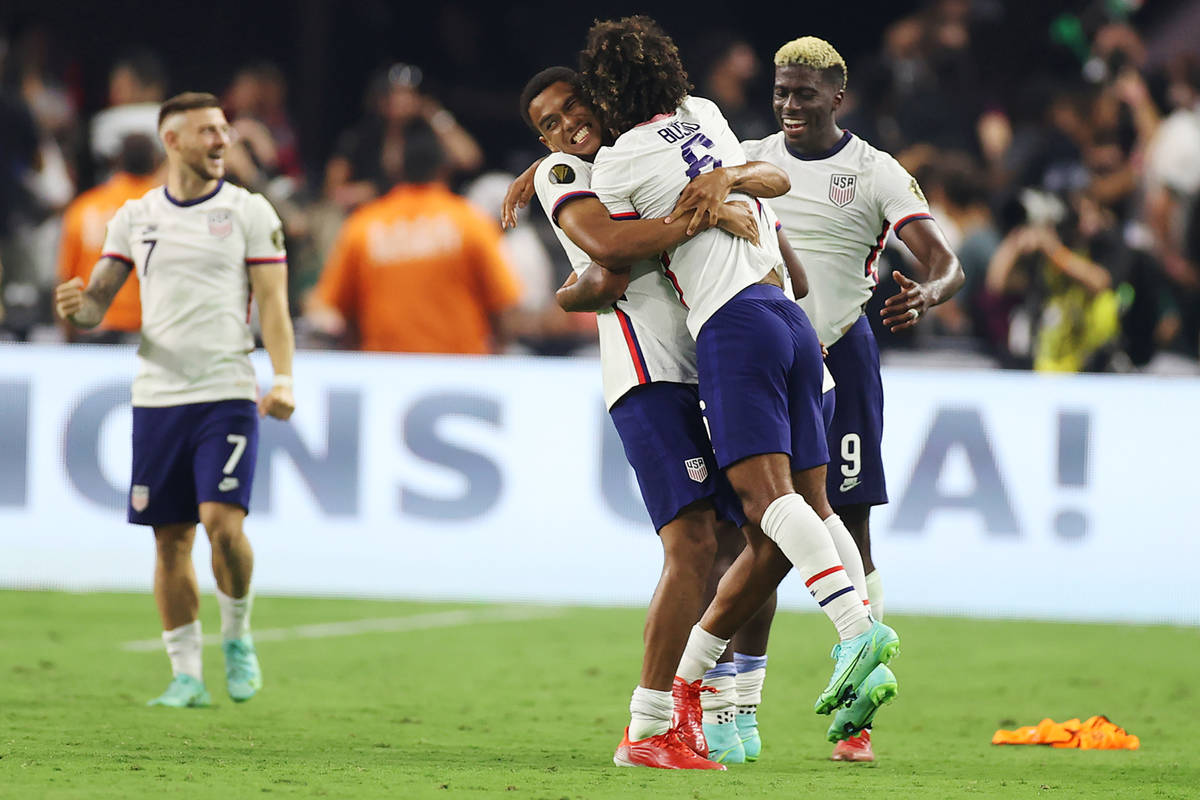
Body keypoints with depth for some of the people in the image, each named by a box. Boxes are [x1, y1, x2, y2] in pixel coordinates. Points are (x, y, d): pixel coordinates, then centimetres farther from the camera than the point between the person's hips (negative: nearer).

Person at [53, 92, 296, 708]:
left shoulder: (248, 212, 2)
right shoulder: (135, 217, 10)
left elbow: (273, 304, -1)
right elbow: (99, 302, 10)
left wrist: (283, 380, -15)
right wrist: (79, 306, -14)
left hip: (228, 395, -3)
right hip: (157, 397, 3)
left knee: (222, 522, -17)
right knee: (170, 539, 3)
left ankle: (237, 636, 7)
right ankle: (186, 675, 11)